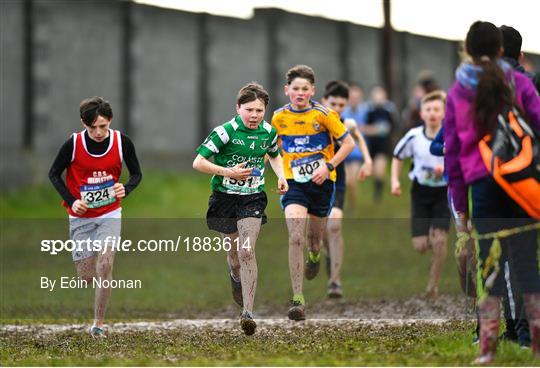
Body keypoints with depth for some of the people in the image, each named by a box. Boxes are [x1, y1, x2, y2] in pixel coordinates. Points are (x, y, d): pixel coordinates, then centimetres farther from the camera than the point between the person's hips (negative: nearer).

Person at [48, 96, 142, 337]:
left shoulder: (122, 142, -10)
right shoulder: (73, 144, -13)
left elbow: (136, 174, 3)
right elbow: (54, 174, 0)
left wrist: (125, 189, -19)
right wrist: (71, 200, -13)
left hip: (110, 213, 0)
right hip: (81, 216, 0)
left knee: (105, 265, -18)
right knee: (87, 277, 1)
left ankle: (98, 324, -7)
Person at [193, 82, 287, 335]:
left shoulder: (268, 132, 0)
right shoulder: (225, 132, -15)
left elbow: (274, 155, 23)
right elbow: (198, 163, -15)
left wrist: (281, 176, 4)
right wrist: (228, 172, -25)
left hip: (253, 199, 1)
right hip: (225, 198, -1)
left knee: (246, 251, -16)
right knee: (233, 253, 13)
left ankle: (248, 312, -16)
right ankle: (236, 278, 52)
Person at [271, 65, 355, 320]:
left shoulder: (324, 114, -9)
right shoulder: (279, 117, -1)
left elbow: (348, 143, -5)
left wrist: (328, 166, -16)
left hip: (321, 183, 0)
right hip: (294, 184, 0)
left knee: (314, 239, 15)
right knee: (295, 238, -18)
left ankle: (315, 256, 57)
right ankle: (297, 299, -19)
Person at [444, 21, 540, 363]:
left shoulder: (457, 93, 7)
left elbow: (451, 151, 7)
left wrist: (460, 203, 11)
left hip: (481, 185, 1)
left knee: (488, 265, 5)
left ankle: (488, 344, 0)